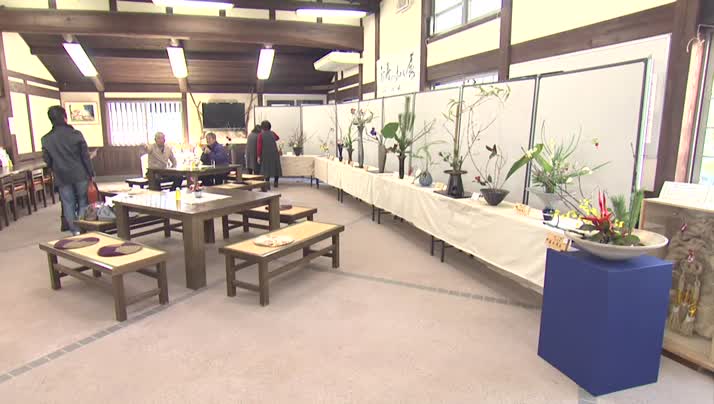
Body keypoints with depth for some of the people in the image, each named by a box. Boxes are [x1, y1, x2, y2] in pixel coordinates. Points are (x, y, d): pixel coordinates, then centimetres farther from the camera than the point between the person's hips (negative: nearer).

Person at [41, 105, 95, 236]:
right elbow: (85, 156, -6)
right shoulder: (76, 134, -8)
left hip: (62, 177, 2)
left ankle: (75, 231, 10)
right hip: (80, 175, -2)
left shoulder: (46, 139, -1)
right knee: (83, 202, 9)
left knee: (68, 204, 8)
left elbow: (47, 161, 5)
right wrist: (91, 173, 0)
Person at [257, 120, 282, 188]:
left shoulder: (261, 135, -5)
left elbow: (259, 146, -10)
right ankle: (276, 182, 19)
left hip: (265, 154, -2)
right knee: (275, 167, 14)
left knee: (266, 169, 3)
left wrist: (258, 156, -7)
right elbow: (278, 138, 29)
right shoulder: (272, 133, 6)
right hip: (274, 153, 2)